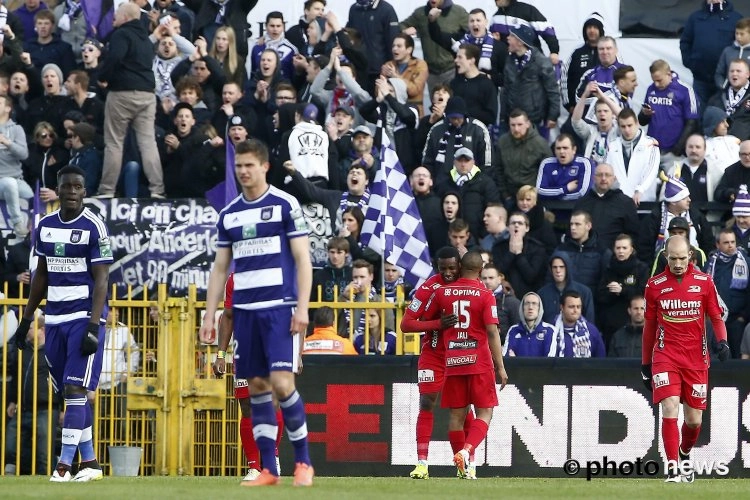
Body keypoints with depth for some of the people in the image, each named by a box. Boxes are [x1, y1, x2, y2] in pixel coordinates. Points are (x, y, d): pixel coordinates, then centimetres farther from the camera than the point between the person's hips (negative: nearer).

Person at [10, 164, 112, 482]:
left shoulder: (93, 227, -8)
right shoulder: (45, 226, 10)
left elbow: (101, 280, -11)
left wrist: (93, 326, -19)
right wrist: (26, 319, 18)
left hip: (84, 316, -6)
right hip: (54, 318, 6)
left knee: (75, 390, -11)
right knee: (70, 393, 7)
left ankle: (64, 464, -13)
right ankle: (89, 463, 13)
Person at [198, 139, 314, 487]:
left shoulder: (285, 205, -2)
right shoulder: (228, 214, 13)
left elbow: (303, 260, -3)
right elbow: (220, 268, 17)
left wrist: (302, 308, -11)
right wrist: (209, 314, 11)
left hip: (279, 307, -5)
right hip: (245, 310, 5)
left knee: (281, 382, -14)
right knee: (256, 386, 4)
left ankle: (303, 462, -1)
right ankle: (268, 469, 7)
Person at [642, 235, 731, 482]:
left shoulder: (704, 282, 2)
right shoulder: (655, 285, 3)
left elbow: (716, 317, 8)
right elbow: (649, 325, 12)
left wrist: (722, 341, -13)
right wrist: (645, 364, 15)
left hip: (696, 358, 1)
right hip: (665, 356, -1)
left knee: (694, 420, 5)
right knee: (670, 407, -19)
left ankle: (685, 454, 35)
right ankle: (672, 467, -17)